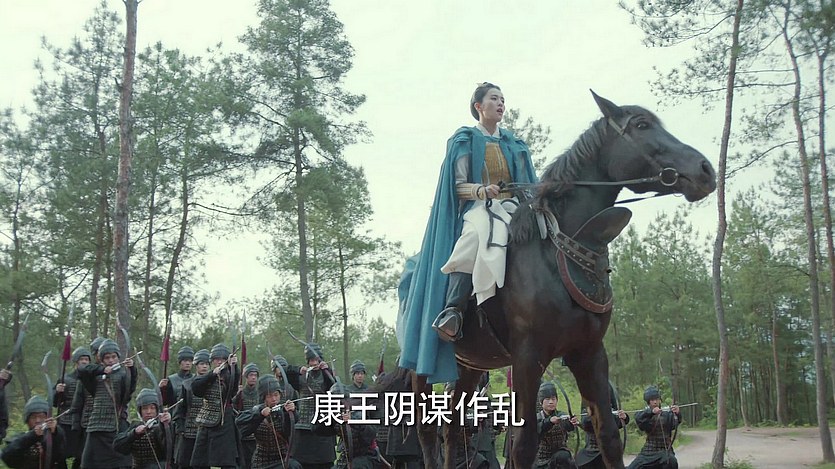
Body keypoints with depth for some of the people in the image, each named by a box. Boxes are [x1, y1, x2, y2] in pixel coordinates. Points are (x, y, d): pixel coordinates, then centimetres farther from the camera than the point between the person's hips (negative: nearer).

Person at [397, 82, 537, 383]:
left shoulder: (514, 144, 25)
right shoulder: (464, 141, 11)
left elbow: (527, 183, 23)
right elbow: (457, 185, 2)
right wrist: (482, 190, -18)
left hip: (512, 208, 5)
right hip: (476, 210, -5)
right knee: (479, 237, -42)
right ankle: (452, 312, -48)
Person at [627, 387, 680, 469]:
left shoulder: (667, 414, 0)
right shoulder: (645, 414, 1)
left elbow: (674, 424, -20)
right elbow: (638, 418, -22)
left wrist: (677, 414, -42)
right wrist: (651, 412, -41)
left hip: (665, 450, -2)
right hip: (649, 451, 2)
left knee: (671, 462, -32)